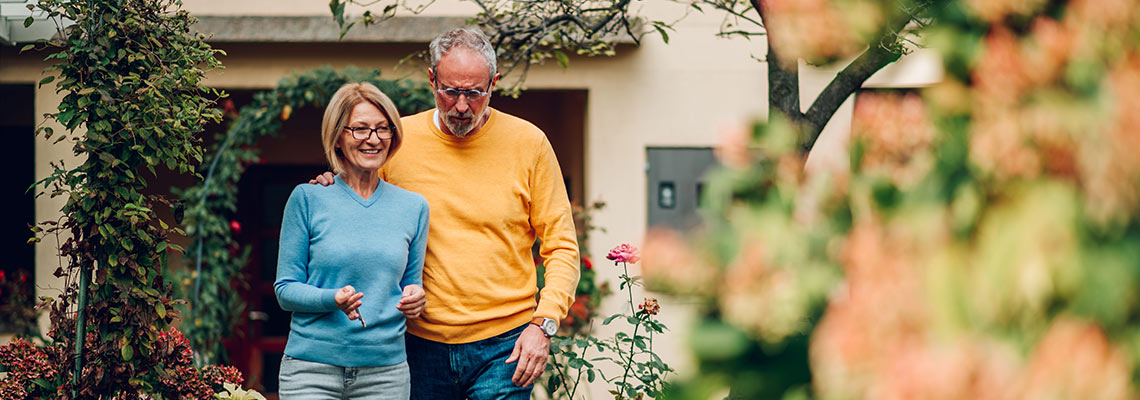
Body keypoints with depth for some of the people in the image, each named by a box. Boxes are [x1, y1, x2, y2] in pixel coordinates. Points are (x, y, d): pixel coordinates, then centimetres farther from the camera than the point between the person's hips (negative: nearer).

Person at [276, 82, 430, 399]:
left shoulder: (413, 207, 9)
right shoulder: (307, 198, 0)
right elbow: (285, 290, 0)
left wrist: (415, 298, -7)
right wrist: (333, 299, -19)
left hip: (385, 371, 2)